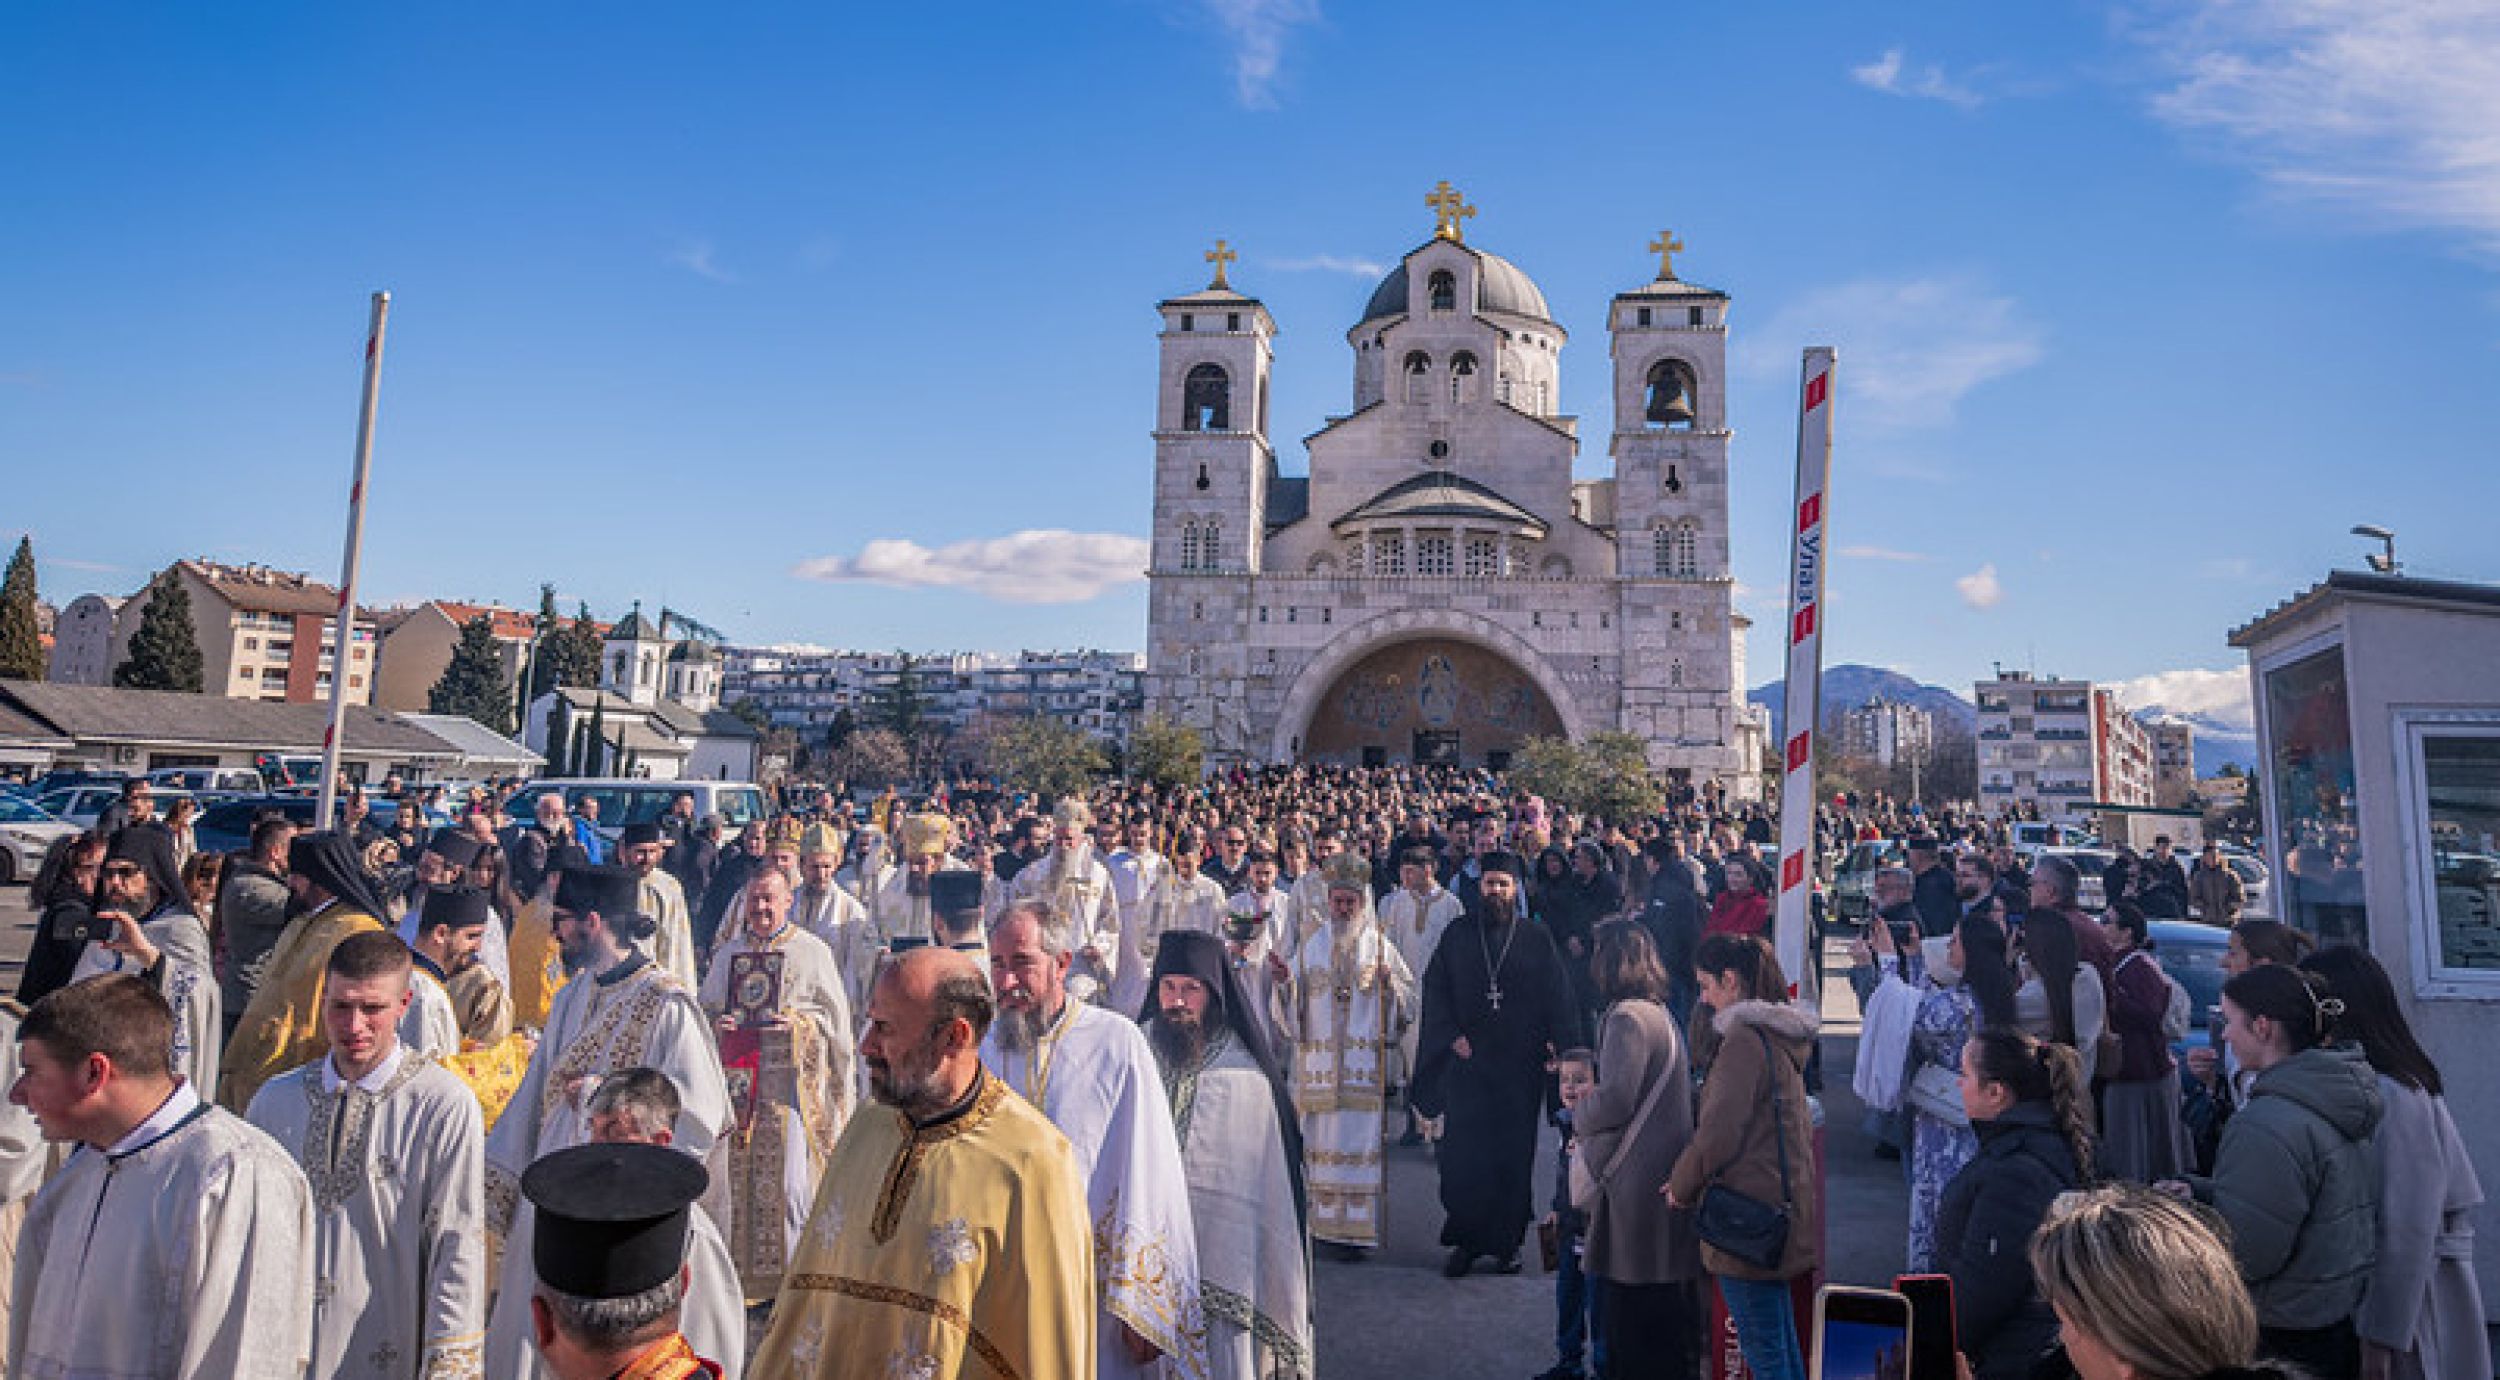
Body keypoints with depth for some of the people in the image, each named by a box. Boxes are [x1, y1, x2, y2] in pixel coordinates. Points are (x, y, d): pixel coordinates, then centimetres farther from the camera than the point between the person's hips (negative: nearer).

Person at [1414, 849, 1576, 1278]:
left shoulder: (1536, 938, 4)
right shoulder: (1457, 934, 5)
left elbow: (1557, 997, 5)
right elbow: (1435, 989, 4)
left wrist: (1554, 1042, -8)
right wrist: (1452, 1036, -7)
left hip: (1520, 1065, 0)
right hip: (1466, 1061, 0)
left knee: (1514, 1155, 5)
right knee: (1463, 1154, 0)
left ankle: (1507, 1242, 19)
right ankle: (1465, 1242, 12)